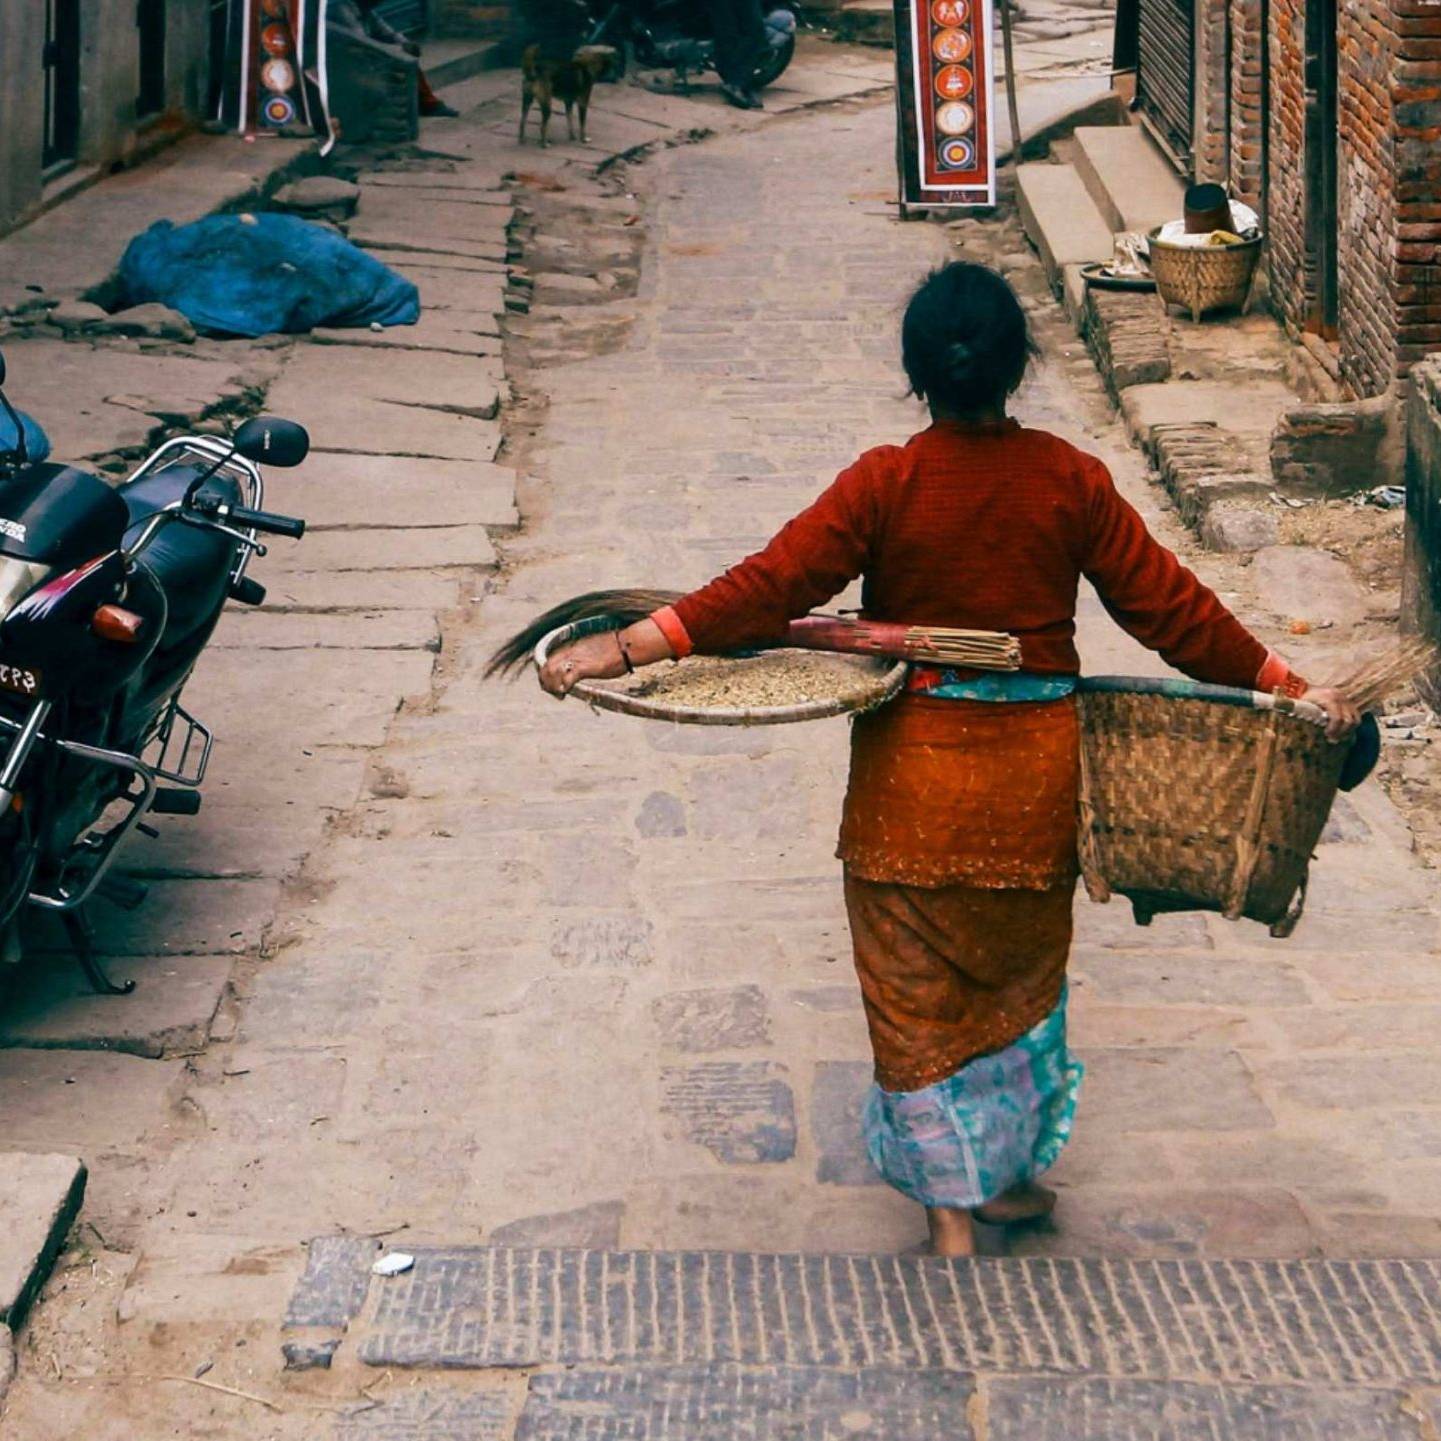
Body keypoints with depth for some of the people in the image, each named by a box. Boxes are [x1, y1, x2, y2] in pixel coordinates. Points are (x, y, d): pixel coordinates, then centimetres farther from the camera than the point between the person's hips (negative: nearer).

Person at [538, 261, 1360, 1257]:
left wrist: (626, 648, -15)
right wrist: (1289, 687, 4)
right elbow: (1168, 605, -5)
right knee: (1020, 975, 21)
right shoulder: (1070, 480, -8)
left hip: (917, 774, -2)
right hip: (1036, 773, 2)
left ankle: (951, 1211, 12)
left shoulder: (886, 484, -14)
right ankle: (1010, 1175, 33)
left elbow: (771, 587, -18)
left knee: (920, 990, 11)